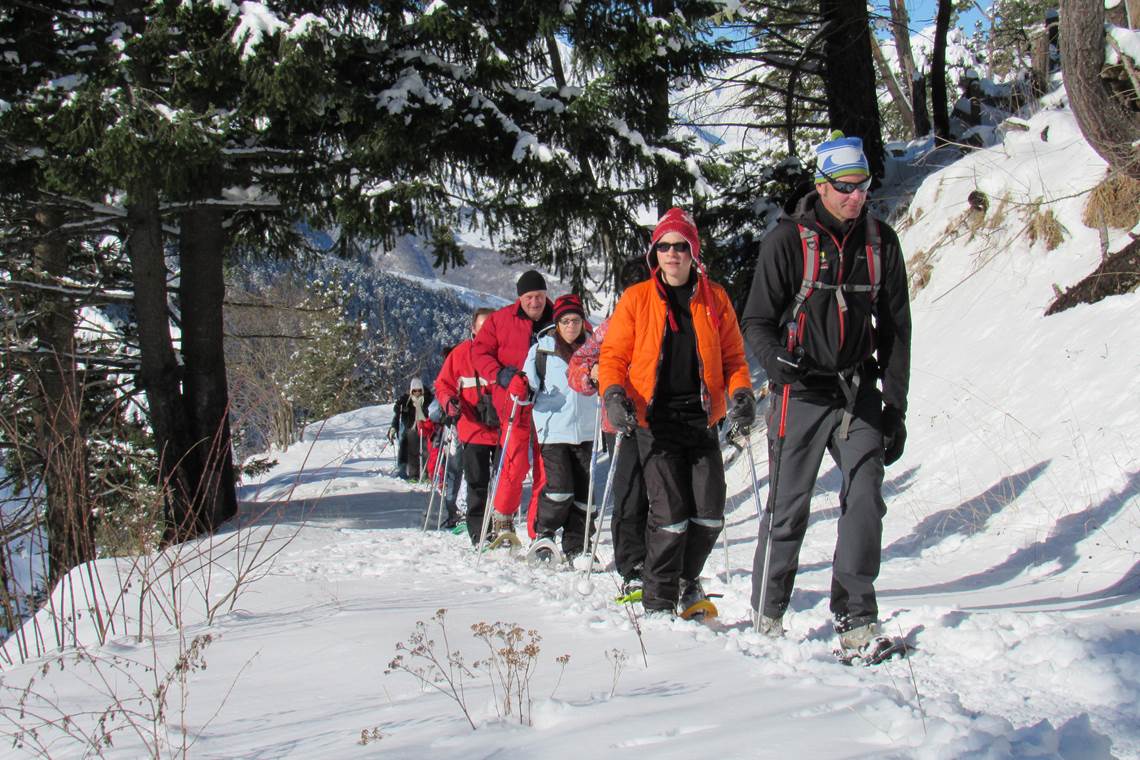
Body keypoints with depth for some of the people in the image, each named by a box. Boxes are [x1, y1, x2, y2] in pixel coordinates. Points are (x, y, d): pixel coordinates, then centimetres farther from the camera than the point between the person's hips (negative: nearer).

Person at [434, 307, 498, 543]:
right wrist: (449, 402, -12)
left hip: (504, 429, 1)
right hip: (474, 429, -1)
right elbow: (443, 384, 7)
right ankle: (478, 531, 10)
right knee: (477, 483, 3)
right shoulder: (460, 353, 2)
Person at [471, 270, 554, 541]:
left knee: (546, 465, 1)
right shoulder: (500, 320, 3)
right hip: (515, 400, -2)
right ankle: (502, 518, 6)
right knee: (516, 461, -13)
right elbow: (479, 352, 4)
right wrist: (500, 374, -13)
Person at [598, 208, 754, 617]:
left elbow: (732, 356, 14)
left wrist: (741, 392, -4)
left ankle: (687, 579, 27)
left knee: (709, 516, 1)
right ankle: (658, 601, 7)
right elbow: (613, 354, 4)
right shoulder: (636, 299, 4)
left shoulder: (715, 298, 10)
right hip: (655, 420, -3)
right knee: (670, 515, -9)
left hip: (702, 419, 3)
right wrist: (613, 394, -14)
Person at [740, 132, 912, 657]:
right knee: (789, 506, 2)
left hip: (859, 393, 3)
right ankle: (768, 609, 19)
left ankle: (855, 615, -4)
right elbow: (757, 321, -3)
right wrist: (778, 360, -24)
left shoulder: (881, 243, 8)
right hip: (800, 393, -3)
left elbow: (895, 329, 12)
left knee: (866, 495, -11)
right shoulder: (788, 240, -3)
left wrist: (895, 407, 8)